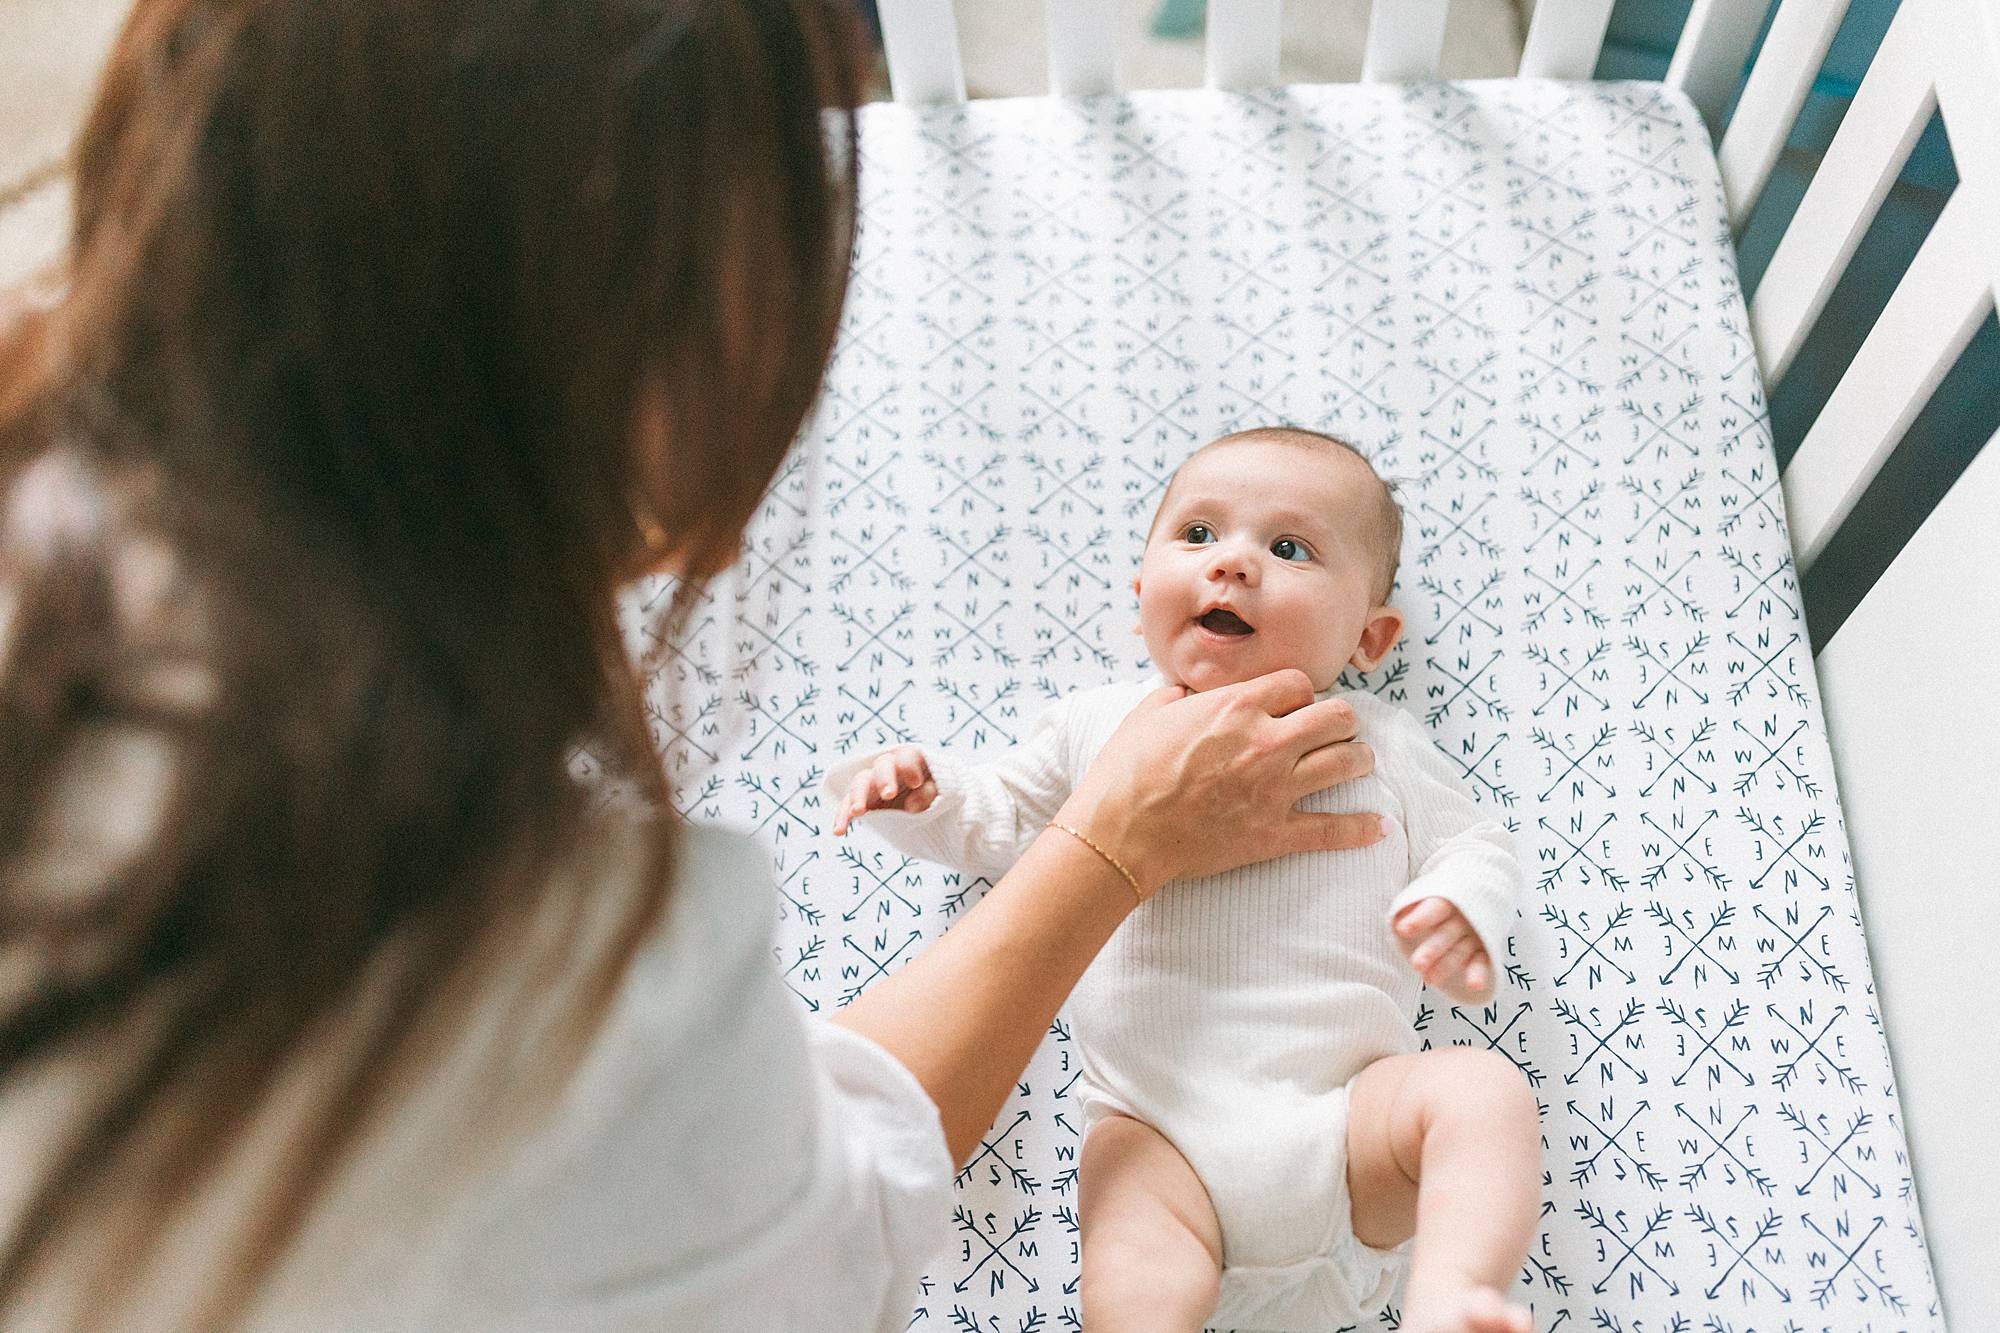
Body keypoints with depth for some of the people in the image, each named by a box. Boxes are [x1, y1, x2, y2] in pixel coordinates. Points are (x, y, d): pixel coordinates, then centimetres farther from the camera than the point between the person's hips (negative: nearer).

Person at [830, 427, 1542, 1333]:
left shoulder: (1377, 741, 12)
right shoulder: (1098, 725, 15)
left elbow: (1473, 845, 18)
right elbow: (998, 818, 26)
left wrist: (1463, 908, -7)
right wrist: (920, 793, 5)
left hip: (1348, 1120, 1)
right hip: (1159, 1131, 0)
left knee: (1483, 1089, -26)